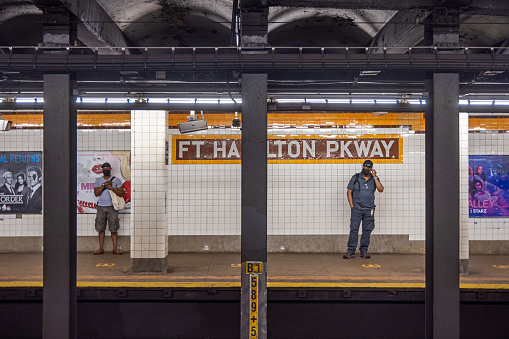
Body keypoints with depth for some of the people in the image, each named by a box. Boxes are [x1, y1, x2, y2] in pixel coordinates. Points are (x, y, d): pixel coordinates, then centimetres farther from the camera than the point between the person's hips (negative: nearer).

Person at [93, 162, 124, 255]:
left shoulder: (116, 180, 5)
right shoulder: (98, 180, 11)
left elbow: (121, 193, 0)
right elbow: (96, 193, 1)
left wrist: (112, 188, -12)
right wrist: (104, 185, -10)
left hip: (112, 207, -2)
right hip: (101, 207, 2)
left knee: (114, 228, -3)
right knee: (101, 228, 2)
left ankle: (115, 248, 2)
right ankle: (101, 248, 8)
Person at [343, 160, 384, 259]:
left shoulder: (374, 179, 7)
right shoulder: (355, 177, 4)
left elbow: (381, 189, -7)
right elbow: (349, 191, 4)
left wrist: (375, 177, -11)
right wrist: (351, 205, -4)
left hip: (369, 209, 2)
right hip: (356, 209, -2)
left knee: (367, 230, 3)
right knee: (354, 229, -6)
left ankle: (364, 250, 13)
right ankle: (351, 251, -3)